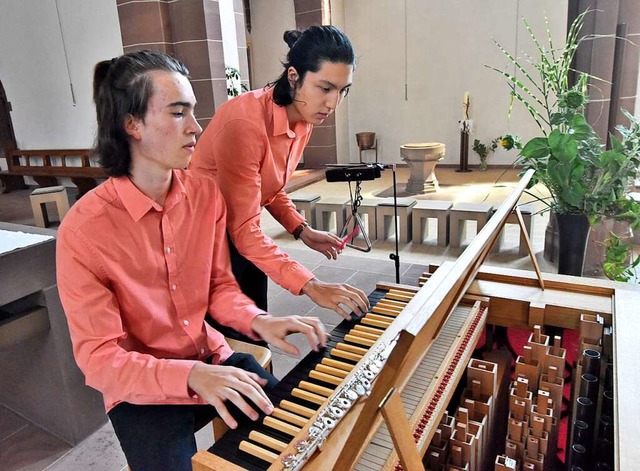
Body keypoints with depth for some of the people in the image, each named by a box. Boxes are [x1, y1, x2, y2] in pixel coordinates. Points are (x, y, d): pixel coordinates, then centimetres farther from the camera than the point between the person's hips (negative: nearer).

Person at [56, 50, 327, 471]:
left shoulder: (206, 194, -7)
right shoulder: (83, 231, -21)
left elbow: (219, 285, 1)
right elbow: (99, 357, -19)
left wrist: (259, 322, -18)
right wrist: (193, 376, -33)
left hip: (211, 357, 4)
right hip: (141, 391, -3)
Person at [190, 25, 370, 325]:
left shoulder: (303, 121, -4)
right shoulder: (244, 122, -30)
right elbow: (243, 229, -30)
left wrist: (302, 231, -6)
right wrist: (310, 286, -35)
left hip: (240, 233, 7)